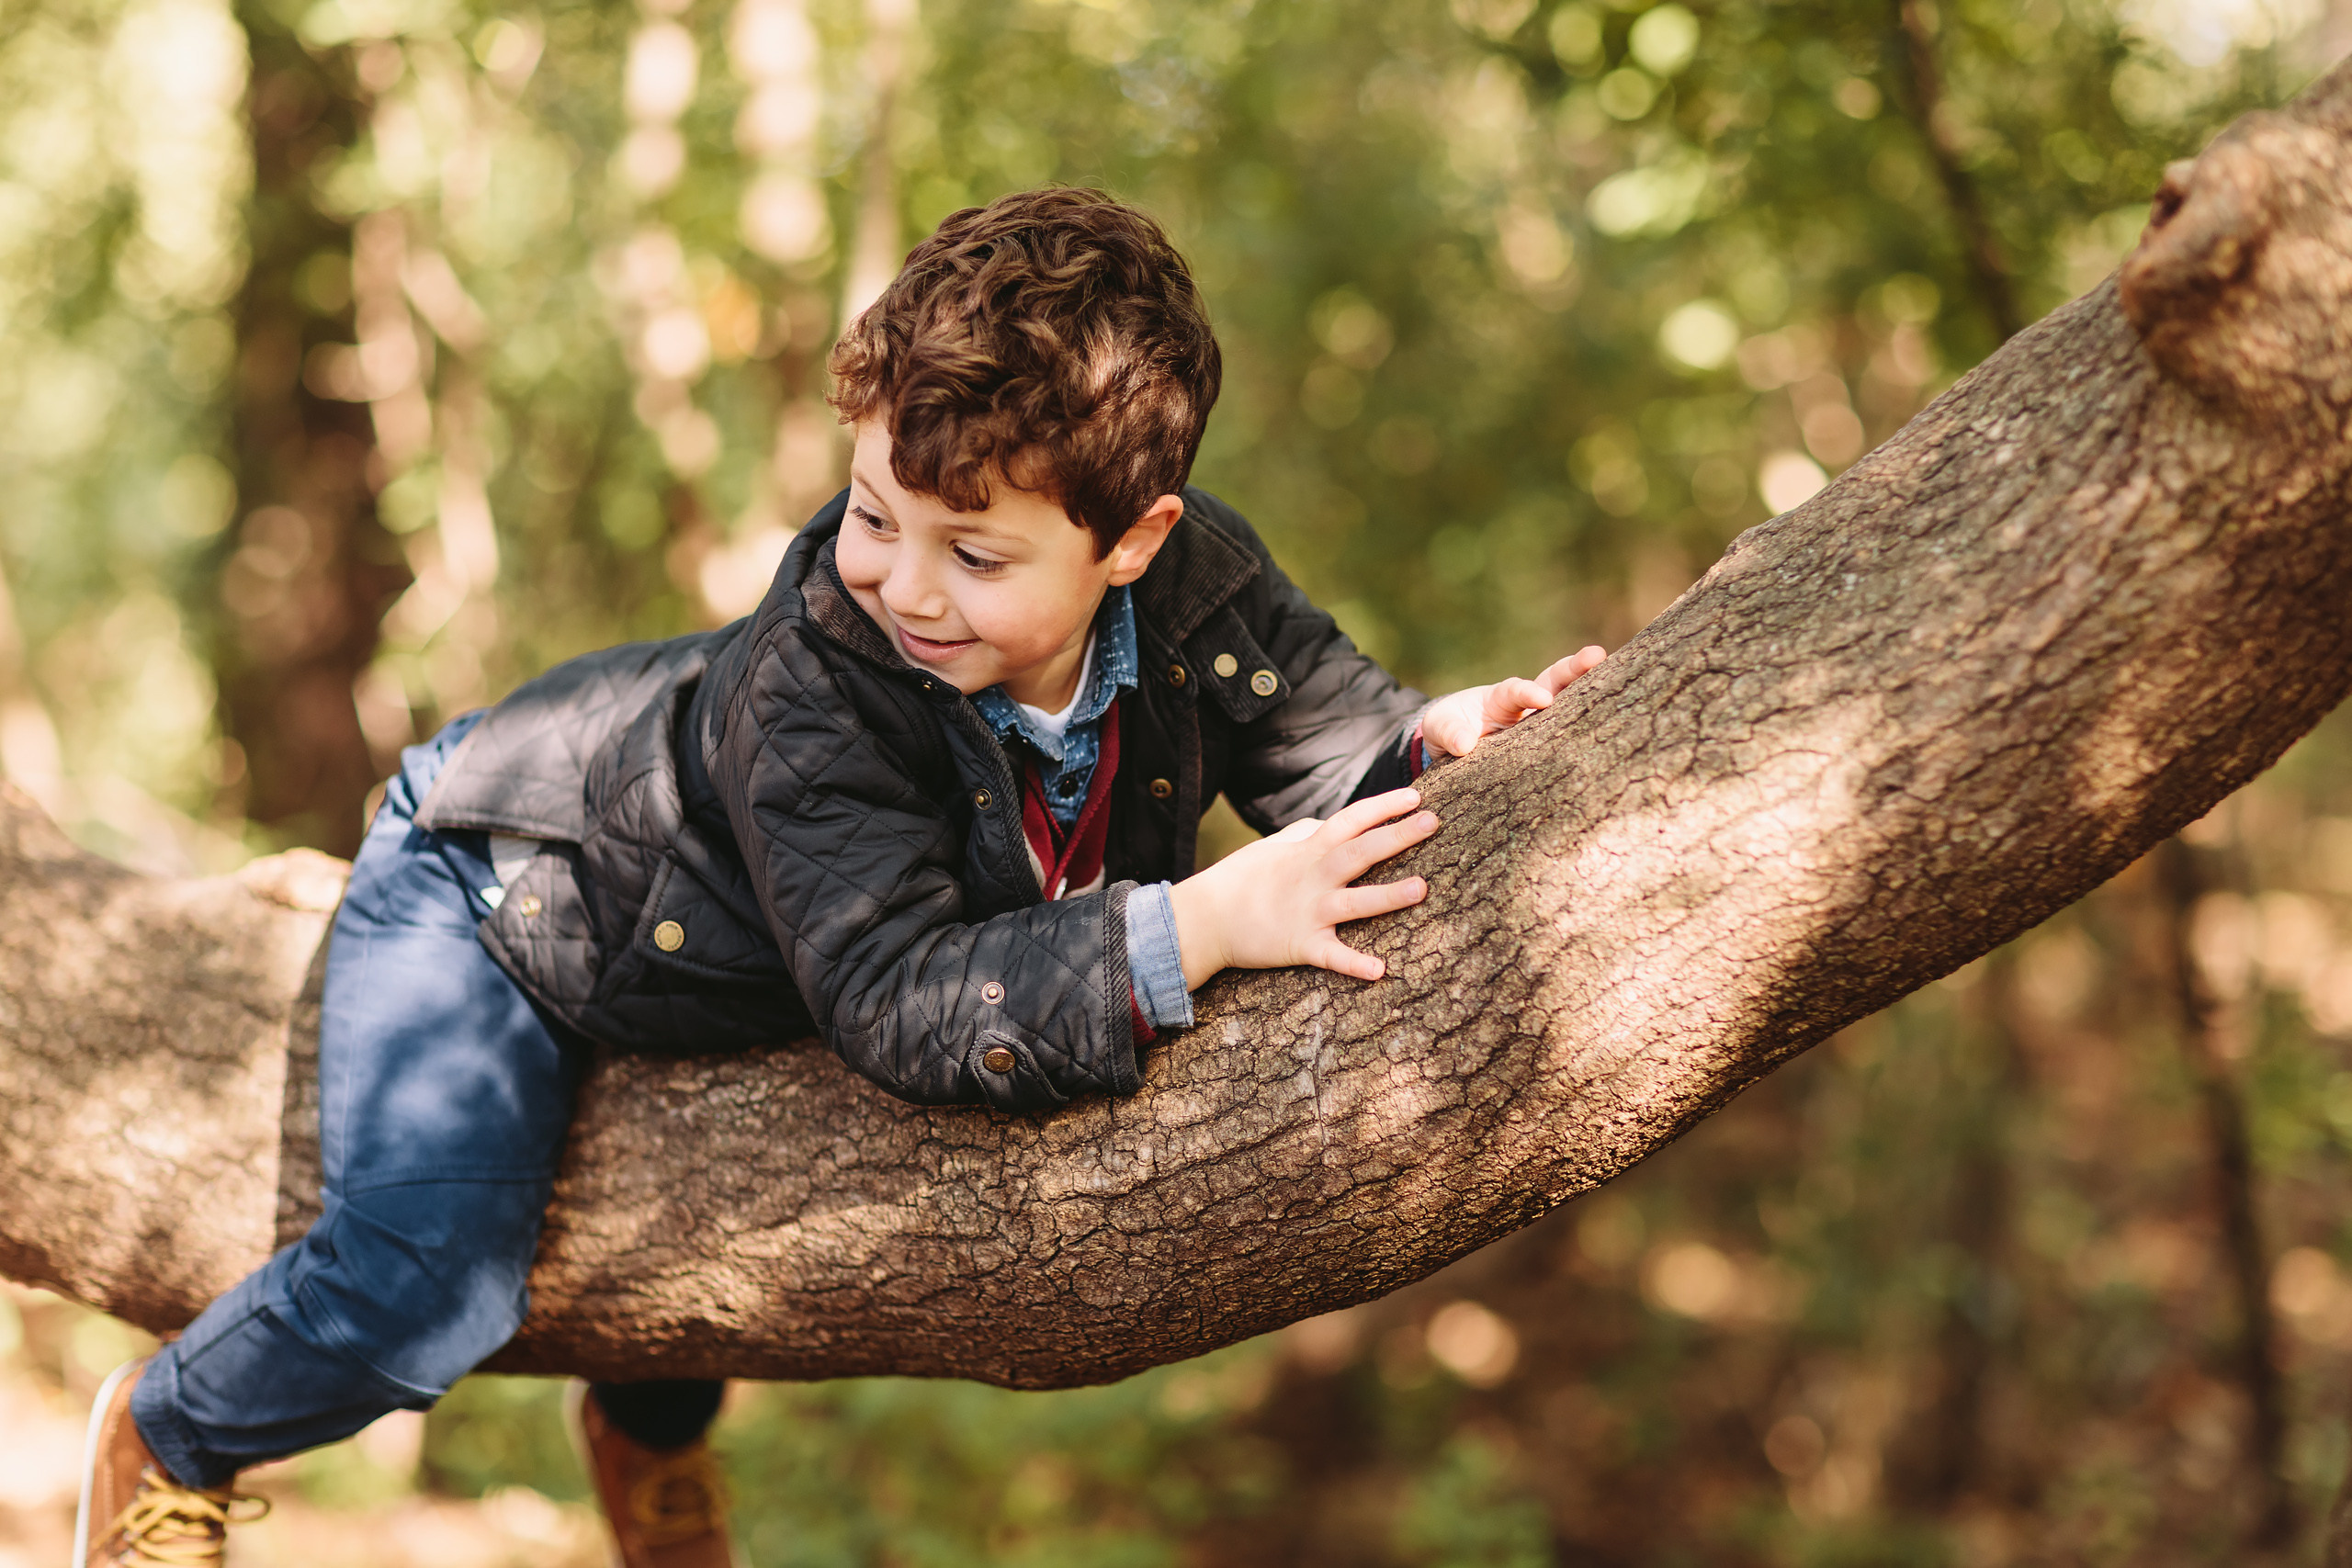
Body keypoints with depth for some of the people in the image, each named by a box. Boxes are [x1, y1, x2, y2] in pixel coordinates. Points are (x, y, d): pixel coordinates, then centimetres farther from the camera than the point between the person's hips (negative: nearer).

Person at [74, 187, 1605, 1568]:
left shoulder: (1196, 581, -27)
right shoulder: (811, 695, -44)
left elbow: (1330, 740, -11)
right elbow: (902, 1004, -47)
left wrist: (1436, 735, -34)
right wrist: (1203, 926, -55)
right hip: (496, 889, -6)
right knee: (424, 1286, -19)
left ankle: (655, 1428, 55)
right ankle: (167, 1438, 13)